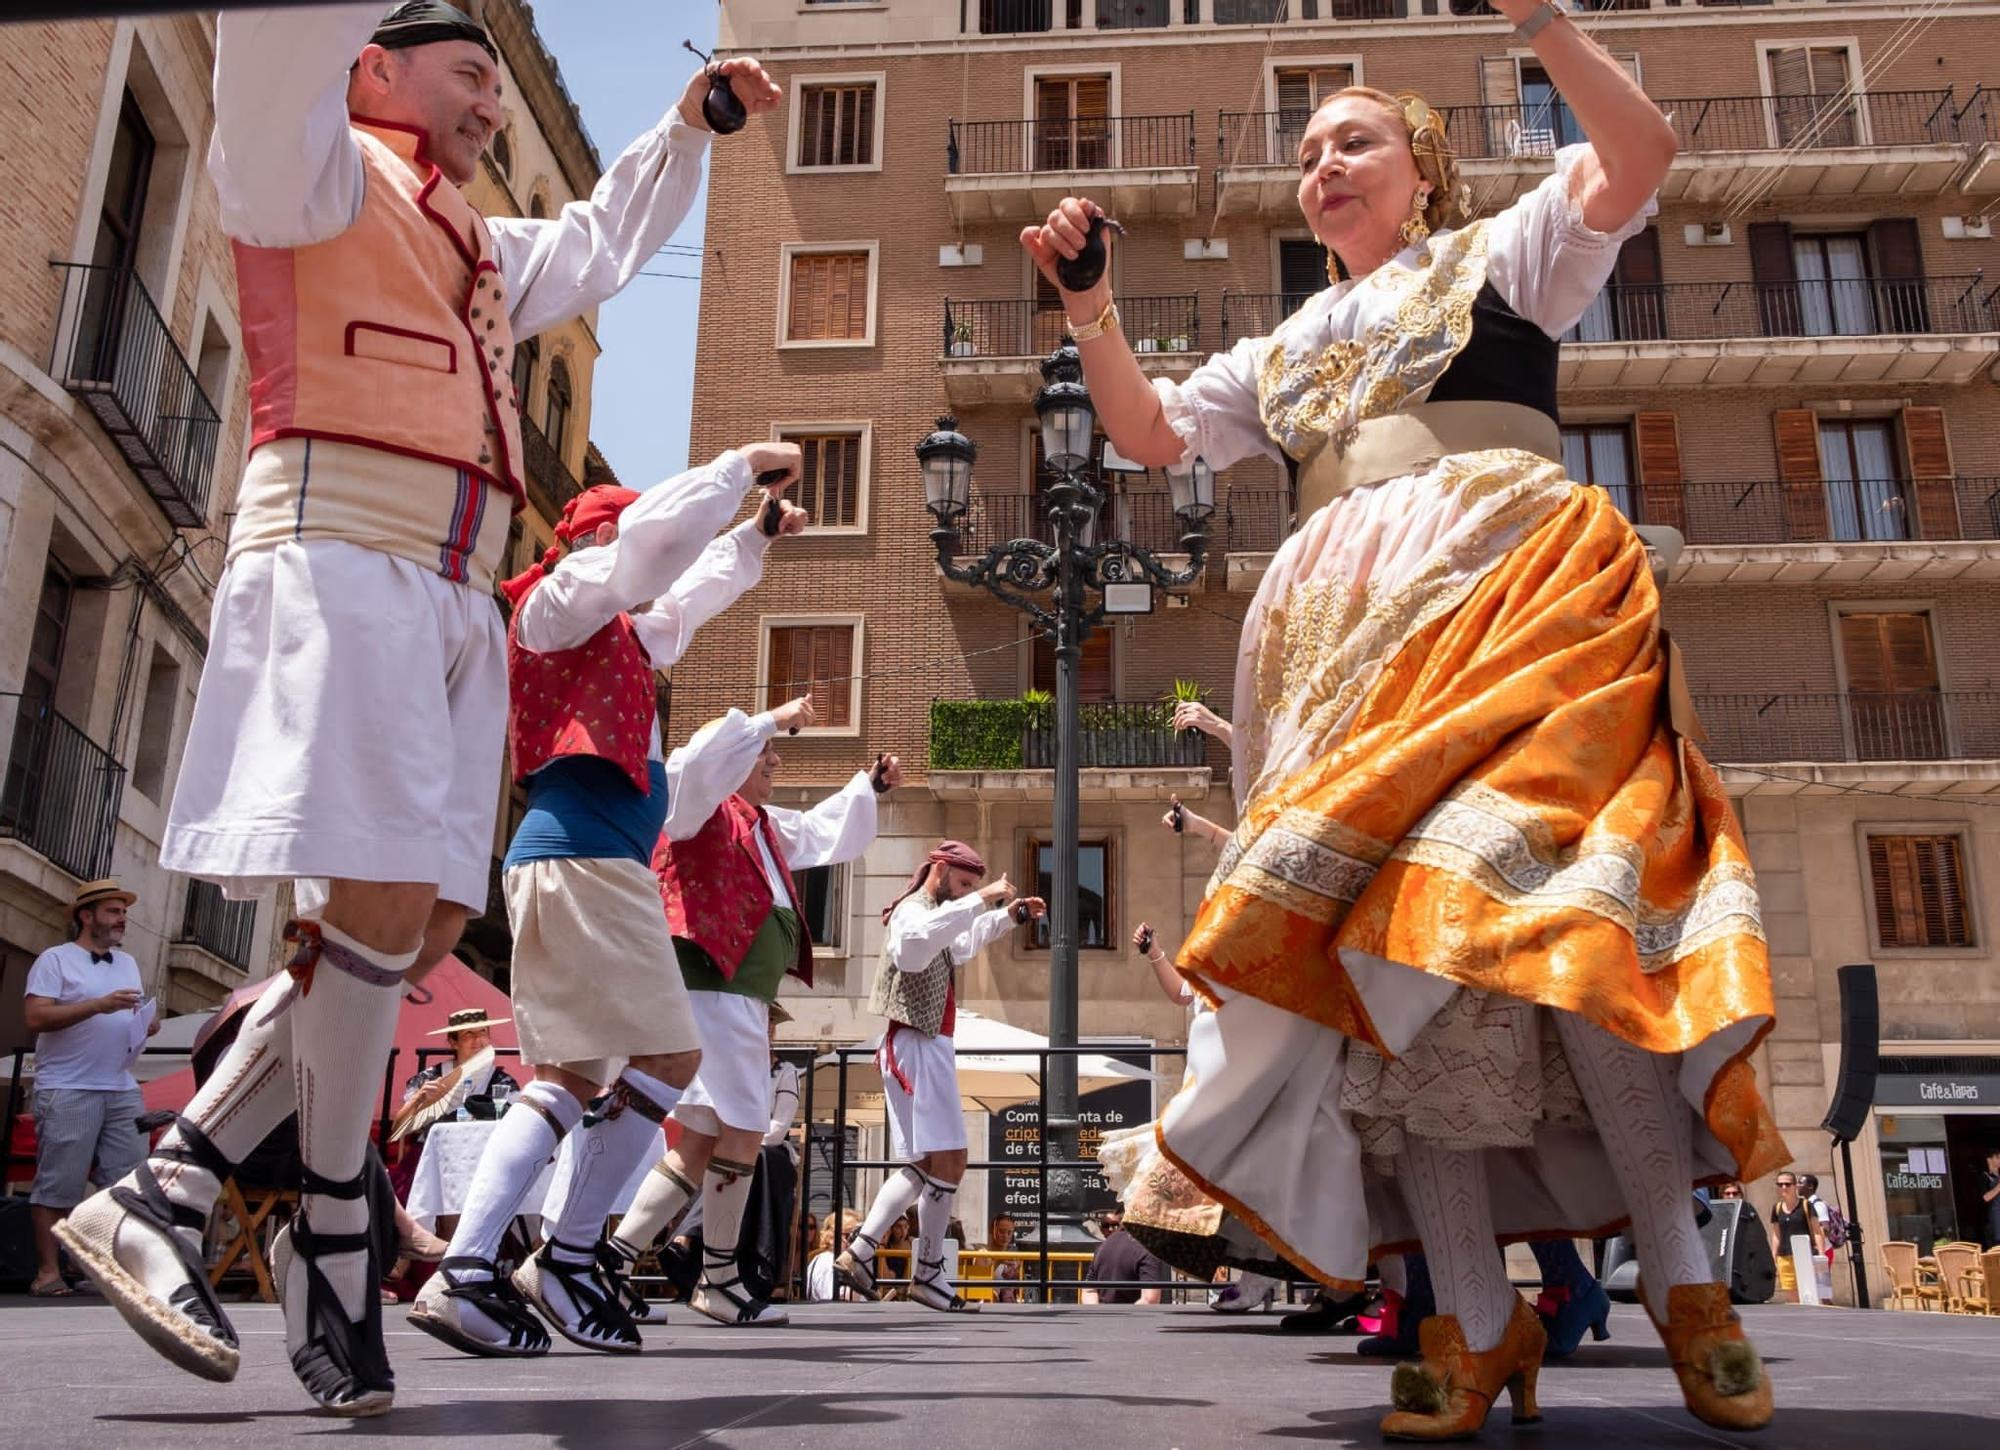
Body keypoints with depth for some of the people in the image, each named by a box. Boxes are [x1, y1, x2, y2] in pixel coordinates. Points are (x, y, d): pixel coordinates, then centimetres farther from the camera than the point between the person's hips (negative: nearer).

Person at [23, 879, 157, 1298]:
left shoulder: (128, 963, 20)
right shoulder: (55, 960, -1)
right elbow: (36, 1017, -13)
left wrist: (149, 1024, 4)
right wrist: (99, 1005, -19)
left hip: (122, 1090, 6)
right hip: (68, 1091, -6)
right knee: (57, 1185, -3)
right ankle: (48, 1271, 3)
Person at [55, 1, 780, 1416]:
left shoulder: (482, 249, 32)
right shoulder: (319, 168, 9)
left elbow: (602, 244, 49)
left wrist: (692, 122, 48)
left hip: (451, 599, 8)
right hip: (341, 557, -8)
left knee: (424, 927, -2)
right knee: (382, 903, -19)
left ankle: (167, 1194, 4)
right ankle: (334, 1236, -3)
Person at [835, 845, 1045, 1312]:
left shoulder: (935, 912, 21)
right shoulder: (912, 910, -10)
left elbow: (964, 943, 40)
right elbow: (916, 940, -36)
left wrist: (1009, 916, 24)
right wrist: (979, 900, -38)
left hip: (927, 1049, 11)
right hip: (916, 1047, -11)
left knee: (923, 1164, 11)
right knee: (949, 1161, -11)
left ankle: (859, 1251, 11)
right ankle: (928, 1274, -6)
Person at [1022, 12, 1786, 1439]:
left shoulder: (1502, 255, 18)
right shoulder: (1286, 351, 30)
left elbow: (1637, 153, 2)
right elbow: (1150, 432, 25)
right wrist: (1089, 307, 13)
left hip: (1513, 592, -4)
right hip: (1349, 645, 5)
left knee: (1543, 906, -23)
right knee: (1379, 935, -9)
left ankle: (1680, 1272, -9)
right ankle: (1479, 1321, -5)